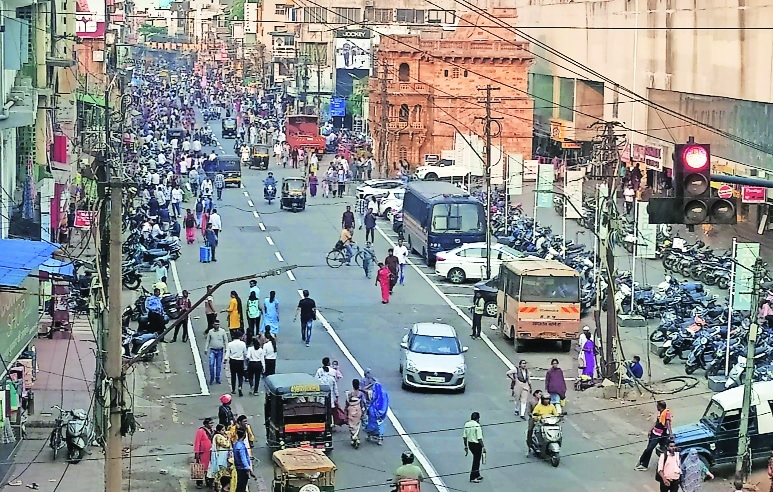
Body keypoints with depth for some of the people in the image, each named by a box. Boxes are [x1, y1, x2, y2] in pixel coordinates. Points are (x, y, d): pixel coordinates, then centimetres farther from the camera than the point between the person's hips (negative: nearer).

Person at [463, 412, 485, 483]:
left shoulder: (467, 424, 2)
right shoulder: (477, 425, -19)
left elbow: (464, 437, 7)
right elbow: (479, 438, -20)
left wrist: (466, 446, 15)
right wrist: (483, 447, -11)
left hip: (470, 444, 7)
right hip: (477, 444, -7)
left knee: (476, 459, 21)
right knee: (476, 461, 4)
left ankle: (477, 475, 31)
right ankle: (472, 478, 8)